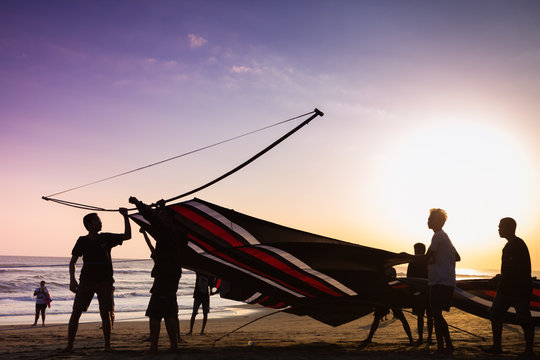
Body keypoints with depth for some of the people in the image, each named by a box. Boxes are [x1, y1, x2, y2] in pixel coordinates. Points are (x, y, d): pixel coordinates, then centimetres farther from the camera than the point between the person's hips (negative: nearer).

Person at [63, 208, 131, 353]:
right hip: (86, 281, 0)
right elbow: (72, 261, 4)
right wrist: (72, 279, -9)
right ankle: (69, 345, 4)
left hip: (105, 281, 0)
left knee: (105, 313, -6)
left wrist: (125, 217, -8)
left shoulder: (106, 238, 3)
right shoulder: (82, 241, 2)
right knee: (76, 312, -5)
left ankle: (107, 345, 7)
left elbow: (127, 236, 0)